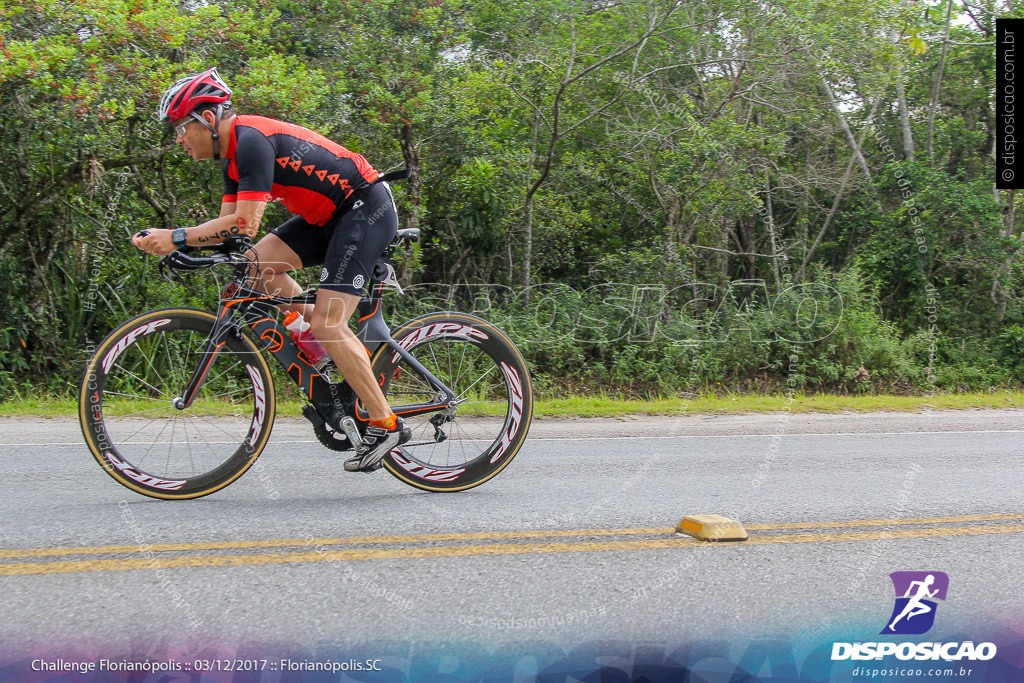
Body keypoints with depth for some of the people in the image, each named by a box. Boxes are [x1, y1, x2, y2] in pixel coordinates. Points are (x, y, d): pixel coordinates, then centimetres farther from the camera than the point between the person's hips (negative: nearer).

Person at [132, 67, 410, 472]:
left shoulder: (251, 139, -19)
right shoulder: (235, 153, 12)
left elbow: (246, 224, -26)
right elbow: (229, 225, 10)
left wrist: (177, 238, -21)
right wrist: (163, 240, -2)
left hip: (367, 210, -10)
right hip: (330, 215, 10)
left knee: (327, 324, -15)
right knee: (259, 262, -2)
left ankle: (386, 425, -7)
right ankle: (344, 353, 6)